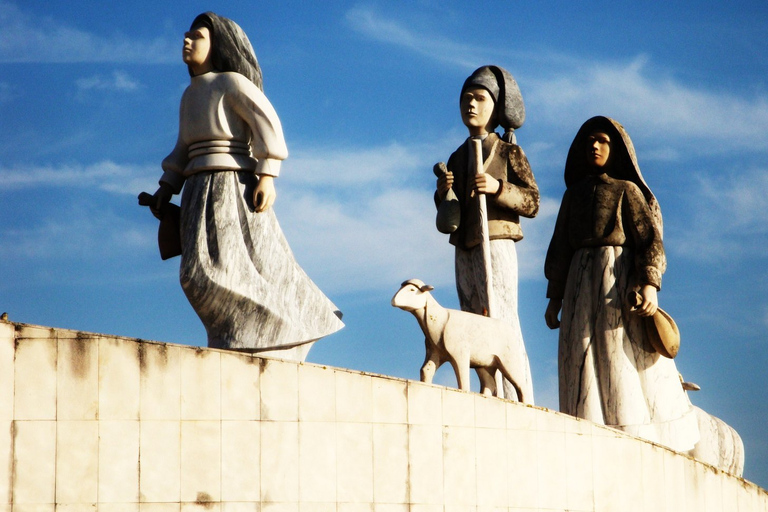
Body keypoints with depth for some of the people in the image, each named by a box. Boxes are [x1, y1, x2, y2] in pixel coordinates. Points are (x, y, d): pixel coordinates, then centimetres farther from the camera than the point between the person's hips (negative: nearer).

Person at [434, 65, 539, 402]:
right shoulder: (457, 157, 19)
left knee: (503, 323, -14)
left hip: (495, 245, -7)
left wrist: (498, 188, -18)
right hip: (464, 251, 7)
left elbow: (532, 202, -4)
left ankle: (520, 399, -17)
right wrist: (443, 193, 3)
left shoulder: (508, 153, 2)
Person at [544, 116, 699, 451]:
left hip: (619, 282, -5)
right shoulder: (573, 195, 18)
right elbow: (560, 246, 18)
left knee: (626, 366, -10)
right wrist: (555, 297, 12)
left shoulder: (627, 190, 4)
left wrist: (649, 284, -18)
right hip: (581, 282, 5)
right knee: (584, 368, -4)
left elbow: (650, 239, -4)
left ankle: (641, 442, -13)